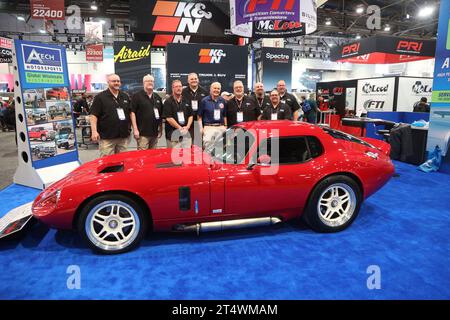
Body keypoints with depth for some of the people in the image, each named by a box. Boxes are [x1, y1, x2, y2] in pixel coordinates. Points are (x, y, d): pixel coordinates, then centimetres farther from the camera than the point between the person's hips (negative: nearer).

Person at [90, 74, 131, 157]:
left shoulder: (125, 96, 14)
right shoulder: (100, 97, -1)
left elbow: (130, 112, 19)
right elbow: (93, 115, -5)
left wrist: (131, 129, 12)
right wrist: (94, 131, -15)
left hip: (123, 136, 5)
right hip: (107, 137, -4)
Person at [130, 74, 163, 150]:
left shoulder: (157, 97, 16)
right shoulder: (137, 96, -1)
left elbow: (161, 115, 19)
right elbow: (132, 112, -7)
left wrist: (160, 129, 14)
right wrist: (135, 129, -14)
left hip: (155, 133, 6)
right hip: (142, 133, -6)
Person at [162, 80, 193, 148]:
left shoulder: (186, 101, 15)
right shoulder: (168, 102, -2)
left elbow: (191, 115, 14)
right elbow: (168, 118, -9)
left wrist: (187, 126, -3)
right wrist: (180, 128, -12)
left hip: (186, 133, 5)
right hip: (173, 134, -4)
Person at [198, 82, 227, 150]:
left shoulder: (223, 101, 12)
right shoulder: (204, 100, 2)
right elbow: (200, 116, 2)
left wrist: (225, 126, 11)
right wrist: (201, 128, -6)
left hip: (221, 127, 3)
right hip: (208, 127, -3)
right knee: (207, 144, -13)